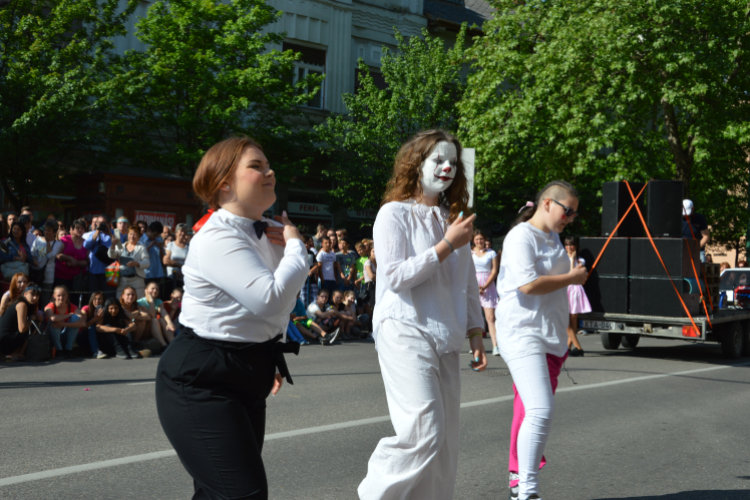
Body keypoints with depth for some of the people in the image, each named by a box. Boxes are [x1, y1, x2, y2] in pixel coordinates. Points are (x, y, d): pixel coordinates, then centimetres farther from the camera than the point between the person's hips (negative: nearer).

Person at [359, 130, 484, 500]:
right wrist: (447, 246, -13)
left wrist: (475, 334, 12)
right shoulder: (395, 213, -3)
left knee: (444, 443, 6)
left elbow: (468, 283, 20)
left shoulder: (452, 218, 18)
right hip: (406, 334, -7)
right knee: (423, 432, -17)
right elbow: (395, 276, -13)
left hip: (445, 341, 7)